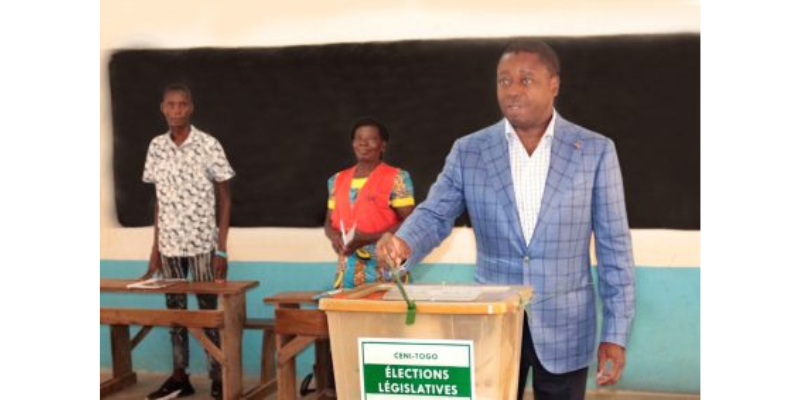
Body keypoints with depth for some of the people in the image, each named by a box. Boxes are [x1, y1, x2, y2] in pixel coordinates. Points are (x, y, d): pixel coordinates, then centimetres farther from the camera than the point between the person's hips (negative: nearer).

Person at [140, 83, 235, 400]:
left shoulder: (209, 145, -7)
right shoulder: (156, 147, 5)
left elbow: (224, 199, -4)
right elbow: (159, 199, 12)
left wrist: (221, 249, -8)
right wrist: (155, 247, 10)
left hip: (203, 244, -4)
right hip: (169, 244, 4)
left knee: (208, 310, 1)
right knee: (174, 309, 10)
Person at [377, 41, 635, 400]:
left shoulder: (595, 151, -3)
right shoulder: (468, 151, 1)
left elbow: (613, 246, -2)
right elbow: (434, 215, -2)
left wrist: (615, 332, -5)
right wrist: (403, 243, -26)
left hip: (564, 328, -1)